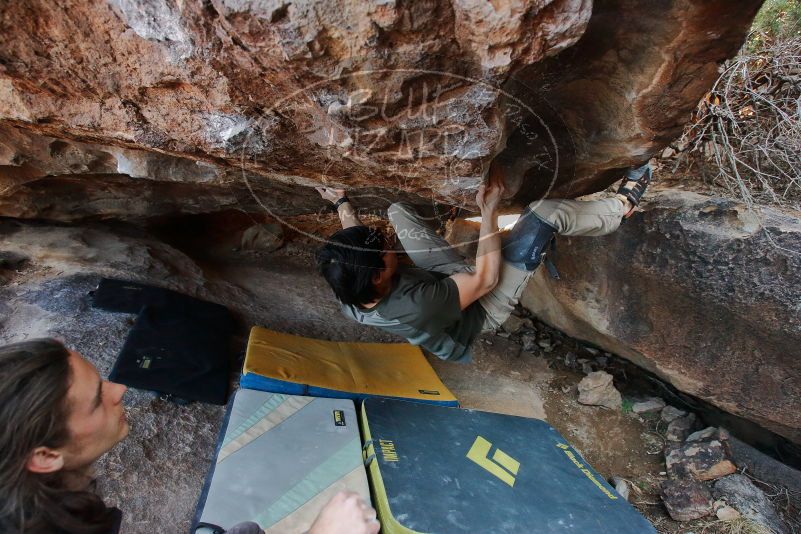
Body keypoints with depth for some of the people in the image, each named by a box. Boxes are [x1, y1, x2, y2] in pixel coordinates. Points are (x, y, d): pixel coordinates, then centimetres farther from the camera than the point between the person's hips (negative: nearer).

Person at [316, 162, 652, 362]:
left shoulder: (349, 300, -23)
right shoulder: (415, 306, -44)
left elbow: (355, 246, 2)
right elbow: (486, 279, -30)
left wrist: (342, 202, 10)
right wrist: (489, 211, -28)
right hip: (482, 309, -6)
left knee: (397, 210, 6)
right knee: (545, 213, -17)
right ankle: (620, 207, 14)